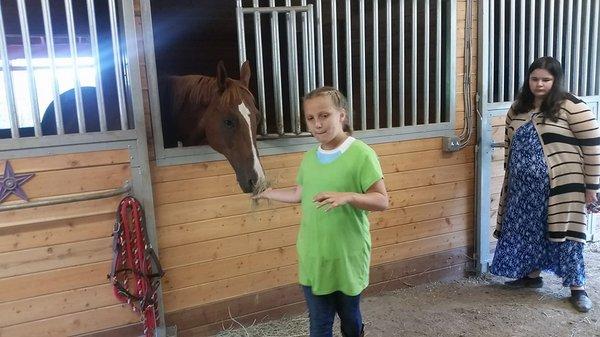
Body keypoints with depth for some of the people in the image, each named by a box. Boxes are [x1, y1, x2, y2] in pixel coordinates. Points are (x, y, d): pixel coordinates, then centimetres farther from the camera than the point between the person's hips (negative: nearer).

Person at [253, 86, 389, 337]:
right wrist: (266, 193, 18)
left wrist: (348, 196, -32)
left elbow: (382, 201, -17)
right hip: (313, 258, 4)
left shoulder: (361, 154, -15)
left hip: (348, 257, -4)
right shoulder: (309, 156, 4)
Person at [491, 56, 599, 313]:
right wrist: (510, 174, 19)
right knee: (528, 231, 14)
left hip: (559, 186, -6)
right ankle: (531, 275, 32)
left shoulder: (571, 107, -11)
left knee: (565, 234, 1)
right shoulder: (518, 108, 8)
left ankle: (577, 288, 15)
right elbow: (509, 144, 18)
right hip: (523, 187, 6)